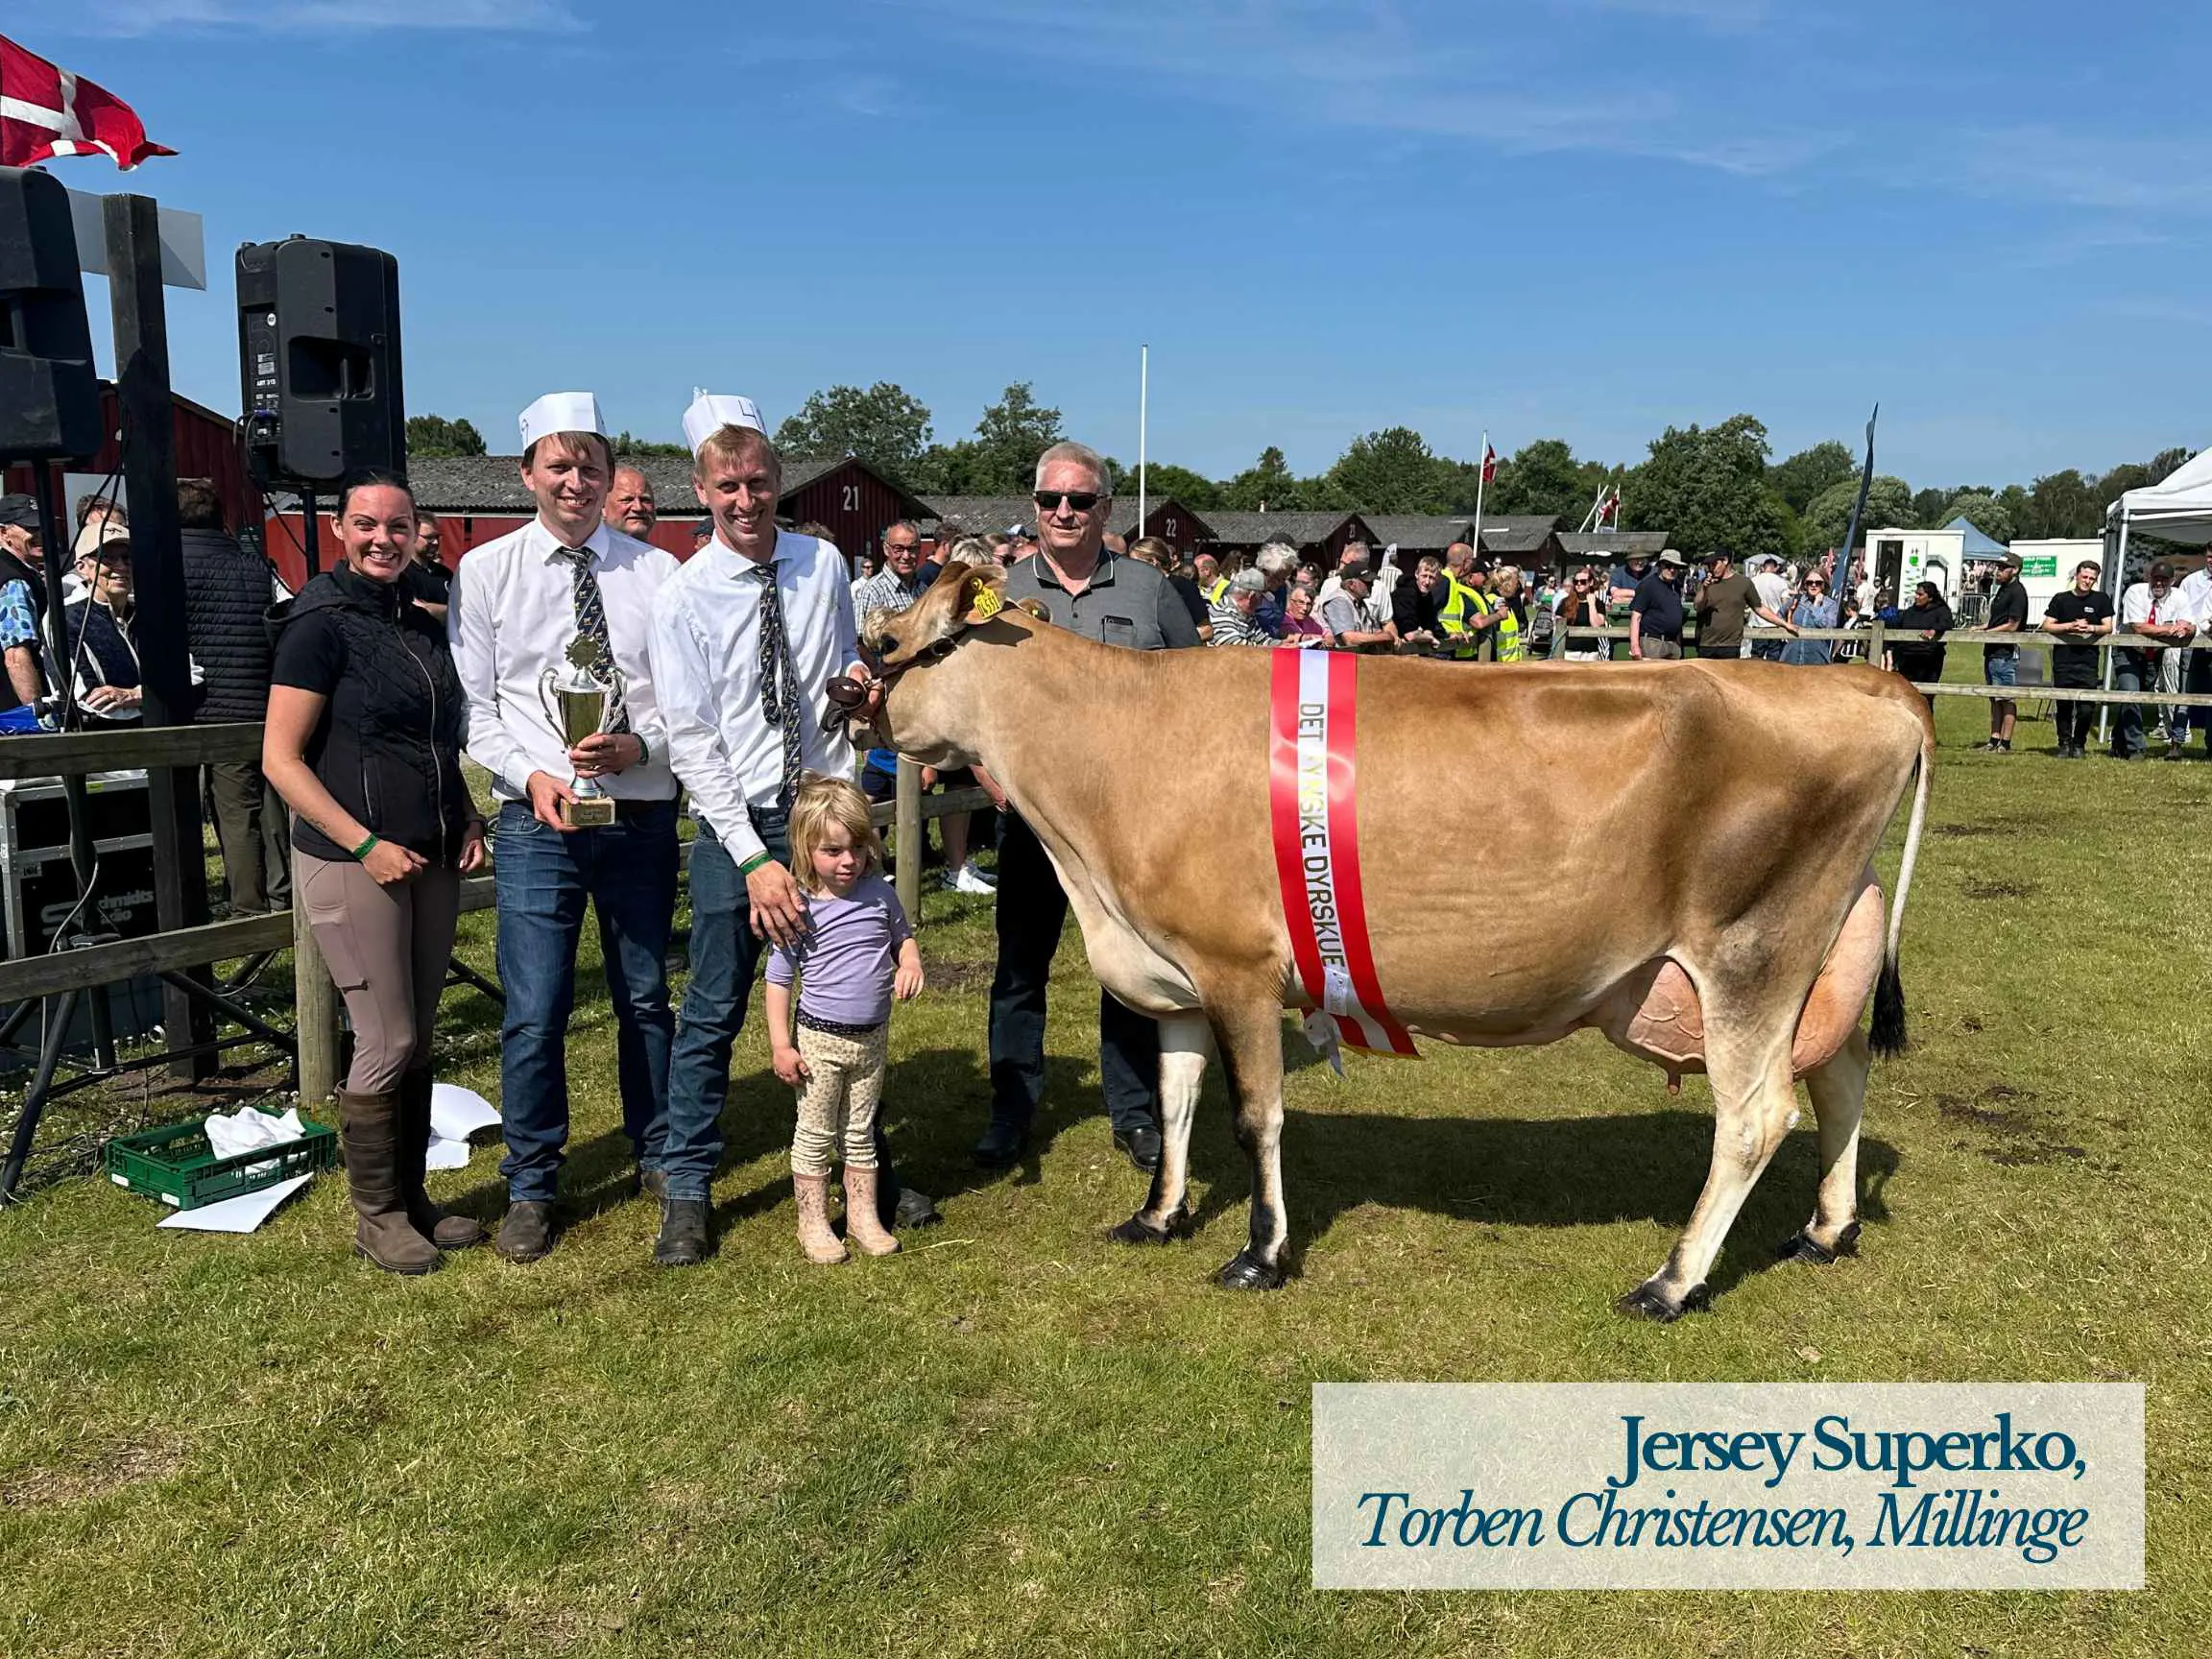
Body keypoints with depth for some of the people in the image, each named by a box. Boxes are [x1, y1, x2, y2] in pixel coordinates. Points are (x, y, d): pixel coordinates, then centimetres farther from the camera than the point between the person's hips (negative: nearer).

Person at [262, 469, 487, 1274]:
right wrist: (365, 845, -18)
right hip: (354, 864, -7)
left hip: (431, 863, 7)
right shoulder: (320, 625, -8)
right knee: (387, 1042, -2)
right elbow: (281, 760, -12)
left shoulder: (423, 628, 13)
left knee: (420, 1039, 12)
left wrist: (469, 821, 6)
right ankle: (376, 1215, 14)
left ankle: (411, 1197, 24)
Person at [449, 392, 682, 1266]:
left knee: (647, 999, 15)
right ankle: (530, 1188, 18)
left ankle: (659, 1155, 35)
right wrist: (532, 774, -14)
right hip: (537, 822, -1)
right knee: (535, 1014, -1)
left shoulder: (657, 572, 2)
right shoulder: (486, 571, 2)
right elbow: (471, 706, 0)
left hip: (643, 818, 1)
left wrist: (638, 746, -16)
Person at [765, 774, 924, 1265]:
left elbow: (902, 935, 16)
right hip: (820, 1039, -4)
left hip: (873, 1035, 4)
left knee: (860, 1132, 16)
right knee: (816, 1133, 8)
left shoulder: (879, 893, -4)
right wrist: (780, 1044, -10)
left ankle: (863, 1216, 28)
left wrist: (910, 962, -7)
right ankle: (813, 1224, 20)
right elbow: (779, 978, -8)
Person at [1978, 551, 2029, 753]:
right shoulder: (2001, 589, 17)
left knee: (2006, 699, -6)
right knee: (1995, 698, 12)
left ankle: (2005, 743, -3)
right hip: (1993, 652, 10)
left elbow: (2012, 625, -17)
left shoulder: (2017, 591, -13)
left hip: (2006, 654, -10)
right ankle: (1994, 740, 18)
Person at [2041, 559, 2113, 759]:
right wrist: (2071, 626, -10)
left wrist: (2091, 628, -13)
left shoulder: (2101, 599, 10)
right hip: (2063, 662, 0)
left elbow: (2108, 627, 6)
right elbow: (2047, 626, 3)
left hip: (2088, 662, 0)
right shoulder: (2061, 599, 9)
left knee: (2087, 708, -5)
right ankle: (2065, 744, 14)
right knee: (2063, 705, 2)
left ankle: (2079, 744, 12)